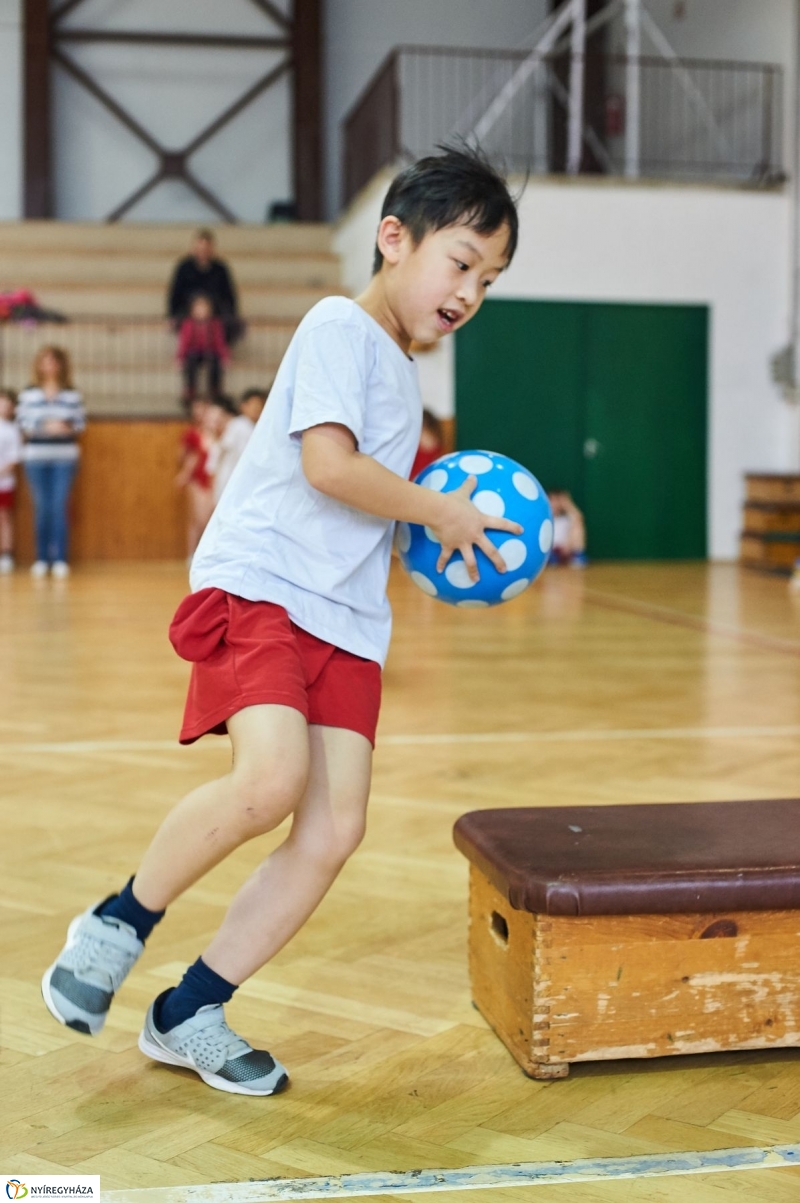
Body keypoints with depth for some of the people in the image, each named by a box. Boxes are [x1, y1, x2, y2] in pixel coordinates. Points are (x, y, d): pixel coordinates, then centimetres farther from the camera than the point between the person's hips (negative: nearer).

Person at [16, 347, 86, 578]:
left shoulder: (72, 395, 5)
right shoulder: (28, 394, 4)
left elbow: (80, 422, 4)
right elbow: (23, 422, 0)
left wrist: (67, 427, -16)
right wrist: (46, 426, -13)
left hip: (65, 457, 0)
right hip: (36, 457, 0)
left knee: (60, 507, -4)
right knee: (42, 508, 2)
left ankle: (61, 559, 1)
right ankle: (41, 559, 8)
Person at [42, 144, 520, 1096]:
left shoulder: (400, 371, 24)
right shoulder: (340, 326, -3)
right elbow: (328, 463, -17)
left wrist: (437, 532, 16)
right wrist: (438, 511, -6)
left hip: (347, 621, 9)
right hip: (257, 587, -9)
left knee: (334, 829, -4)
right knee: (272, 777, -29)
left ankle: (190, 1014, 9)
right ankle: (118, 923, -3)